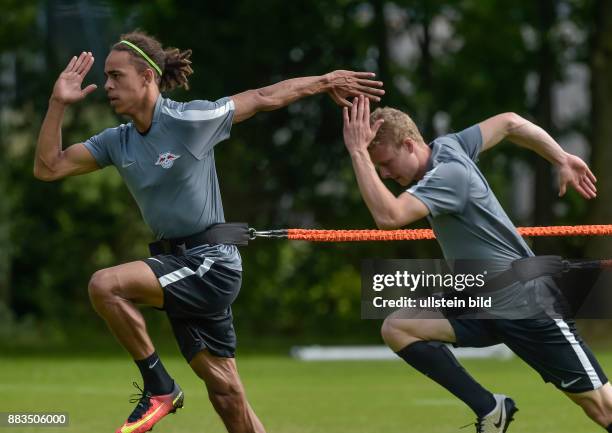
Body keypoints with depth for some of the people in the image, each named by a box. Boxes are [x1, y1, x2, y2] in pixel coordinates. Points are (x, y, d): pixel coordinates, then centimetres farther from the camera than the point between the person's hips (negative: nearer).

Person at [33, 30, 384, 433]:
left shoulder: (191, 120, -13)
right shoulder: (116, 142, 6)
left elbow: (264, 97, -2)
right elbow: (48, 167, 3)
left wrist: (326, 81, 3)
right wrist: (58, 104, -5)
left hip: (211, 263, -7)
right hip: (177, 262, 7)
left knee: (105, 285, -24)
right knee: (225, 392, 8)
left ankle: (159, 387, -9)